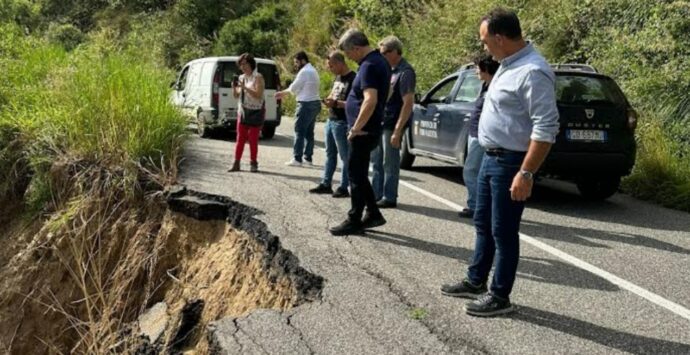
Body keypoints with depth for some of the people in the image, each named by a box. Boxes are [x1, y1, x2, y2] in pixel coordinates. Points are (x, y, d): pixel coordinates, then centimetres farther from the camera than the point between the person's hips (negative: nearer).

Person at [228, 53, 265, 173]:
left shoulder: (257, 77, -8)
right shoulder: (241, 78, 11)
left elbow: (258, 95, -18)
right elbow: (236, 96, 17)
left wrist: (245, 87, -23)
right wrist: (234, 88, -3)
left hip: (255, 112, -6)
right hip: (242, 111, 6)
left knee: (253, 139, -2)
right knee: (240, 138, 4)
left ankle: (253, 164, 7)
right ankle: (236, 164, 6)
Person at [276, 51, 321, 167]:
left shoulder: (304, 71, -14)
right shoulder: (312, 70, 18)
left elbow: (293, 88, -10)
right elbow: (297, 87, 21)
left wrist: (283, 92, 11)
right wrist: (283, 93, 20)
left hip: (306, 104, -10)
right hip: (315, 103, 10)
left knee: (299, 131, -6)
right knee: (309, 132, 12)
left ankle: (297, 159, -6)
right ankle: (307, 158, 15)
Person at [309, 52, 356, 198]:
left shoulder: (352, 79, -14)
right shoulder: (338, 77, 14)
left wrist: (336, 103, -24)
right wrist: (328, 100, 4)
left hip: (342, 123, -9)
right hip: (331, 120, 9)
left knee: (345, 156, 0)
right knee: (330, 154, 14)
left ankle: (343, 188, 6)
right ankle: (325, 184, 21)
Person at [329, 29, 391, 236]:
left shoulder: (369, 66, -19)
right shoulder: (380, 61, 13)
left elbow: (370, 100, -30)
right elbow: (384, 95, 23)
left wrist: (355, 128, -22)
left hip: (363, 131, -10)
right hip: (370, 129, 10)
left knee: (356, 175, -1)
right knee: (359, 174, 17)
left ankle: (354, 221, 8)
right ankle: (373, 214, 23)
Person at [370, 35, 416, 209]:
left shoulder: (405, 72, -14)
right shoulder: (389, 69, 12)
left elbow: (408, 103, -19)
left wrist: (398, 130, -22)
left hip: (391, 125, -9)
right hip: (379, 123, 9)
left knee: (390, 164, 1)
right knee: (377, 162, 14)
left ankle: (389, 198, 11)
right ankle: (376, 195, 25)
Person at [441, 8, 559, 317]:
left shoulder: (532, 72, -21)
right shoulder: (508, 65, 11)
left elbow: (546, 128, -25)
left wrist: (526, 173, -27)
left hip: (510, 163, -10)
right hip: (490, 158, 10)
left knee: (503, 232, 1)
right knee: (483, 224, 18)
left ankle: (500, 296, 14)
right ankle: (476, 282, 32)